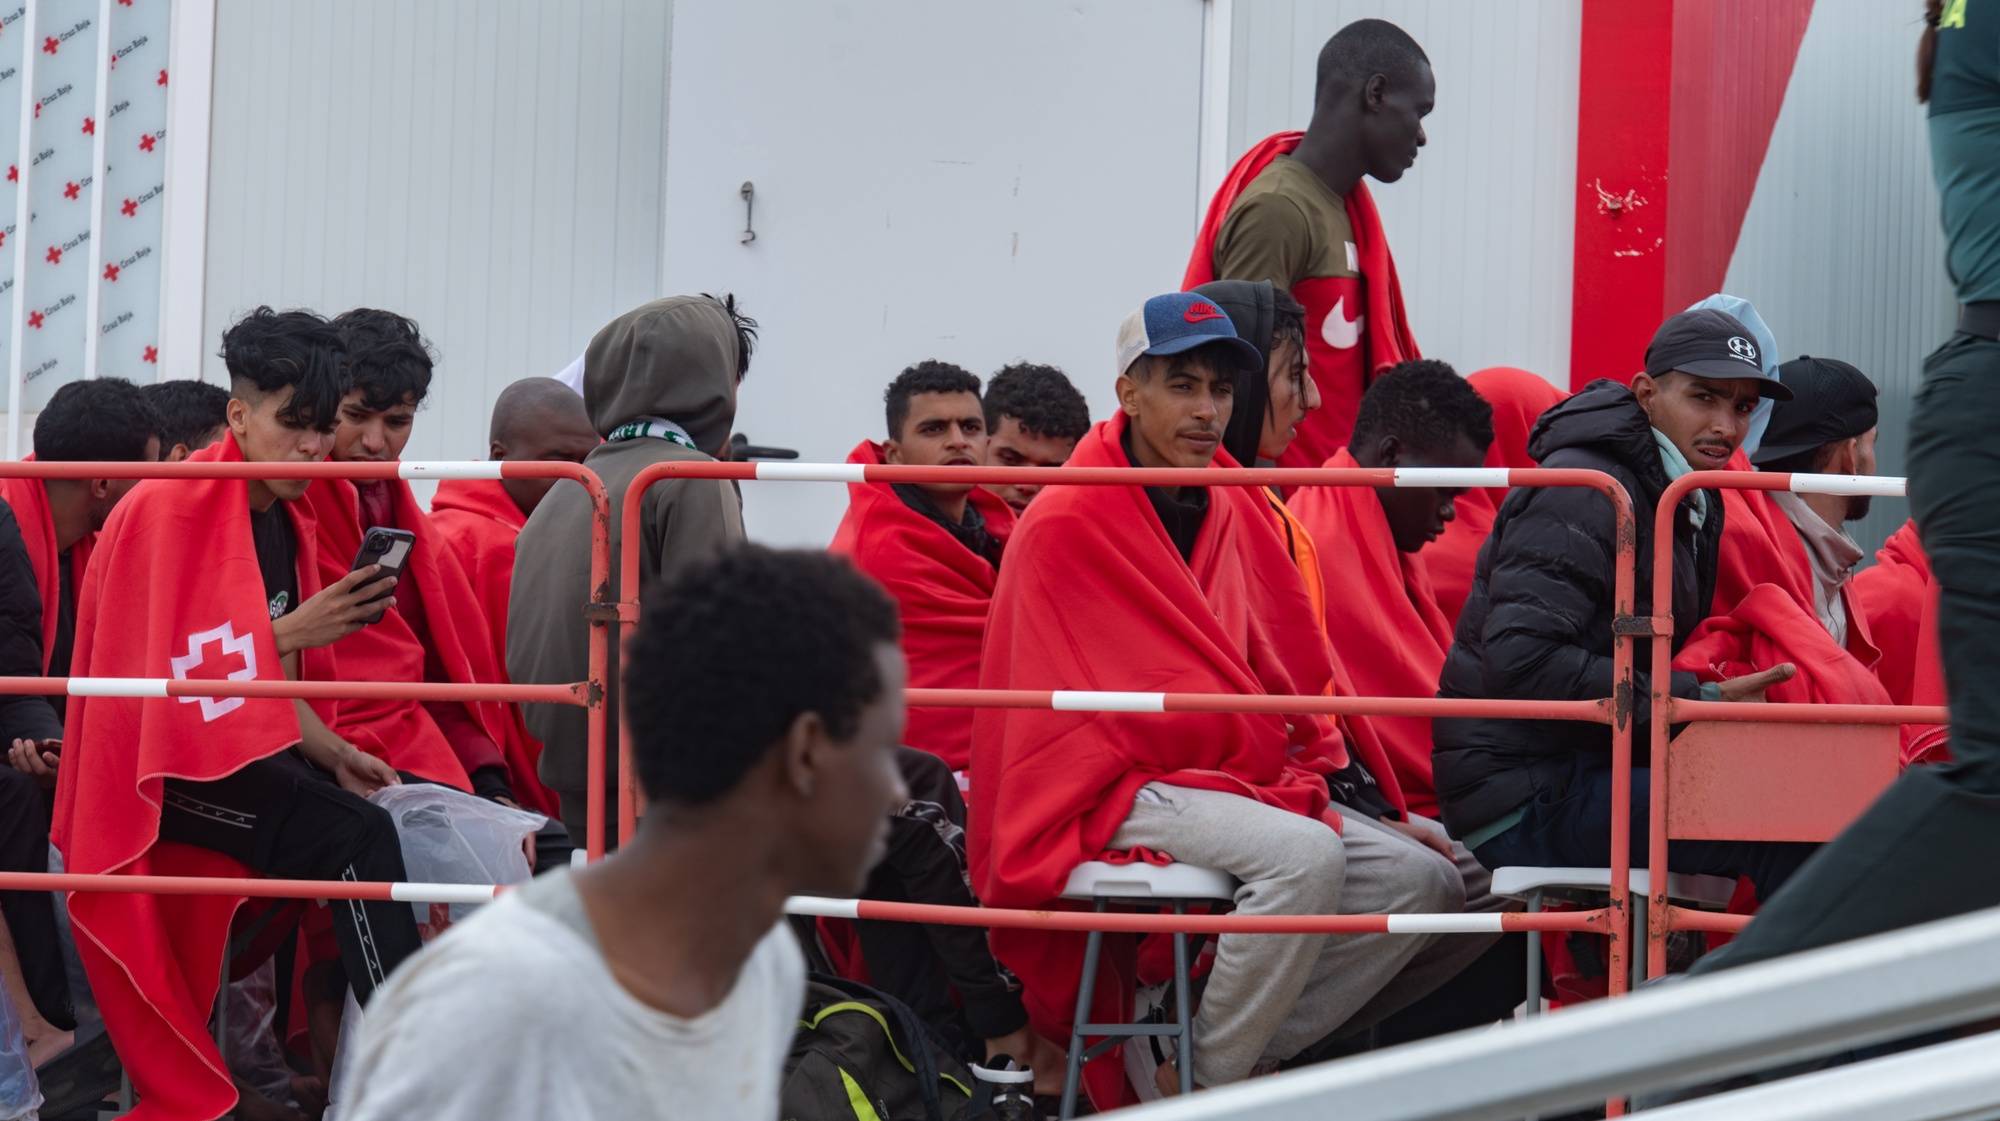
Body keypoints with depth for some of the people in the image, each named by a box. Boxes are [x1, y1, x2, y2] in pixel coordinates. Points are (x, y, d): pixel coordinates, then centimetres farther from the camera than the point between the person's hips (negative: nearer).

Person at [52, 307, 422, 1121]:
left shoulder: (285, 523, 10)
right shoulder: (170, 510, -15)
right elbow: (161, 669, -19)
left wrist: (329, 752, 0)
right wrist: (290, 633, -23)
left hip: (237, 741, 9)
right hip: (161, 760, -9)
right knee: (356, 839, -25)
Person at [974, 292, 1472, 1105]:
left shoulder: (1234, 514, 14)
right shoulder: (1066, 525, -8)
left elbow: (1290, 668, 20)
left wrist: (1302, 759, 0)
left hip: (1247, 780, 8)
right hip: (1117, 790, -8)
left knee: (1425, 882, -7)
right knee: (1304, 853, -32)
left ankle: (1251, 1052, -8)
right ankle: (1198, 1083, -21)